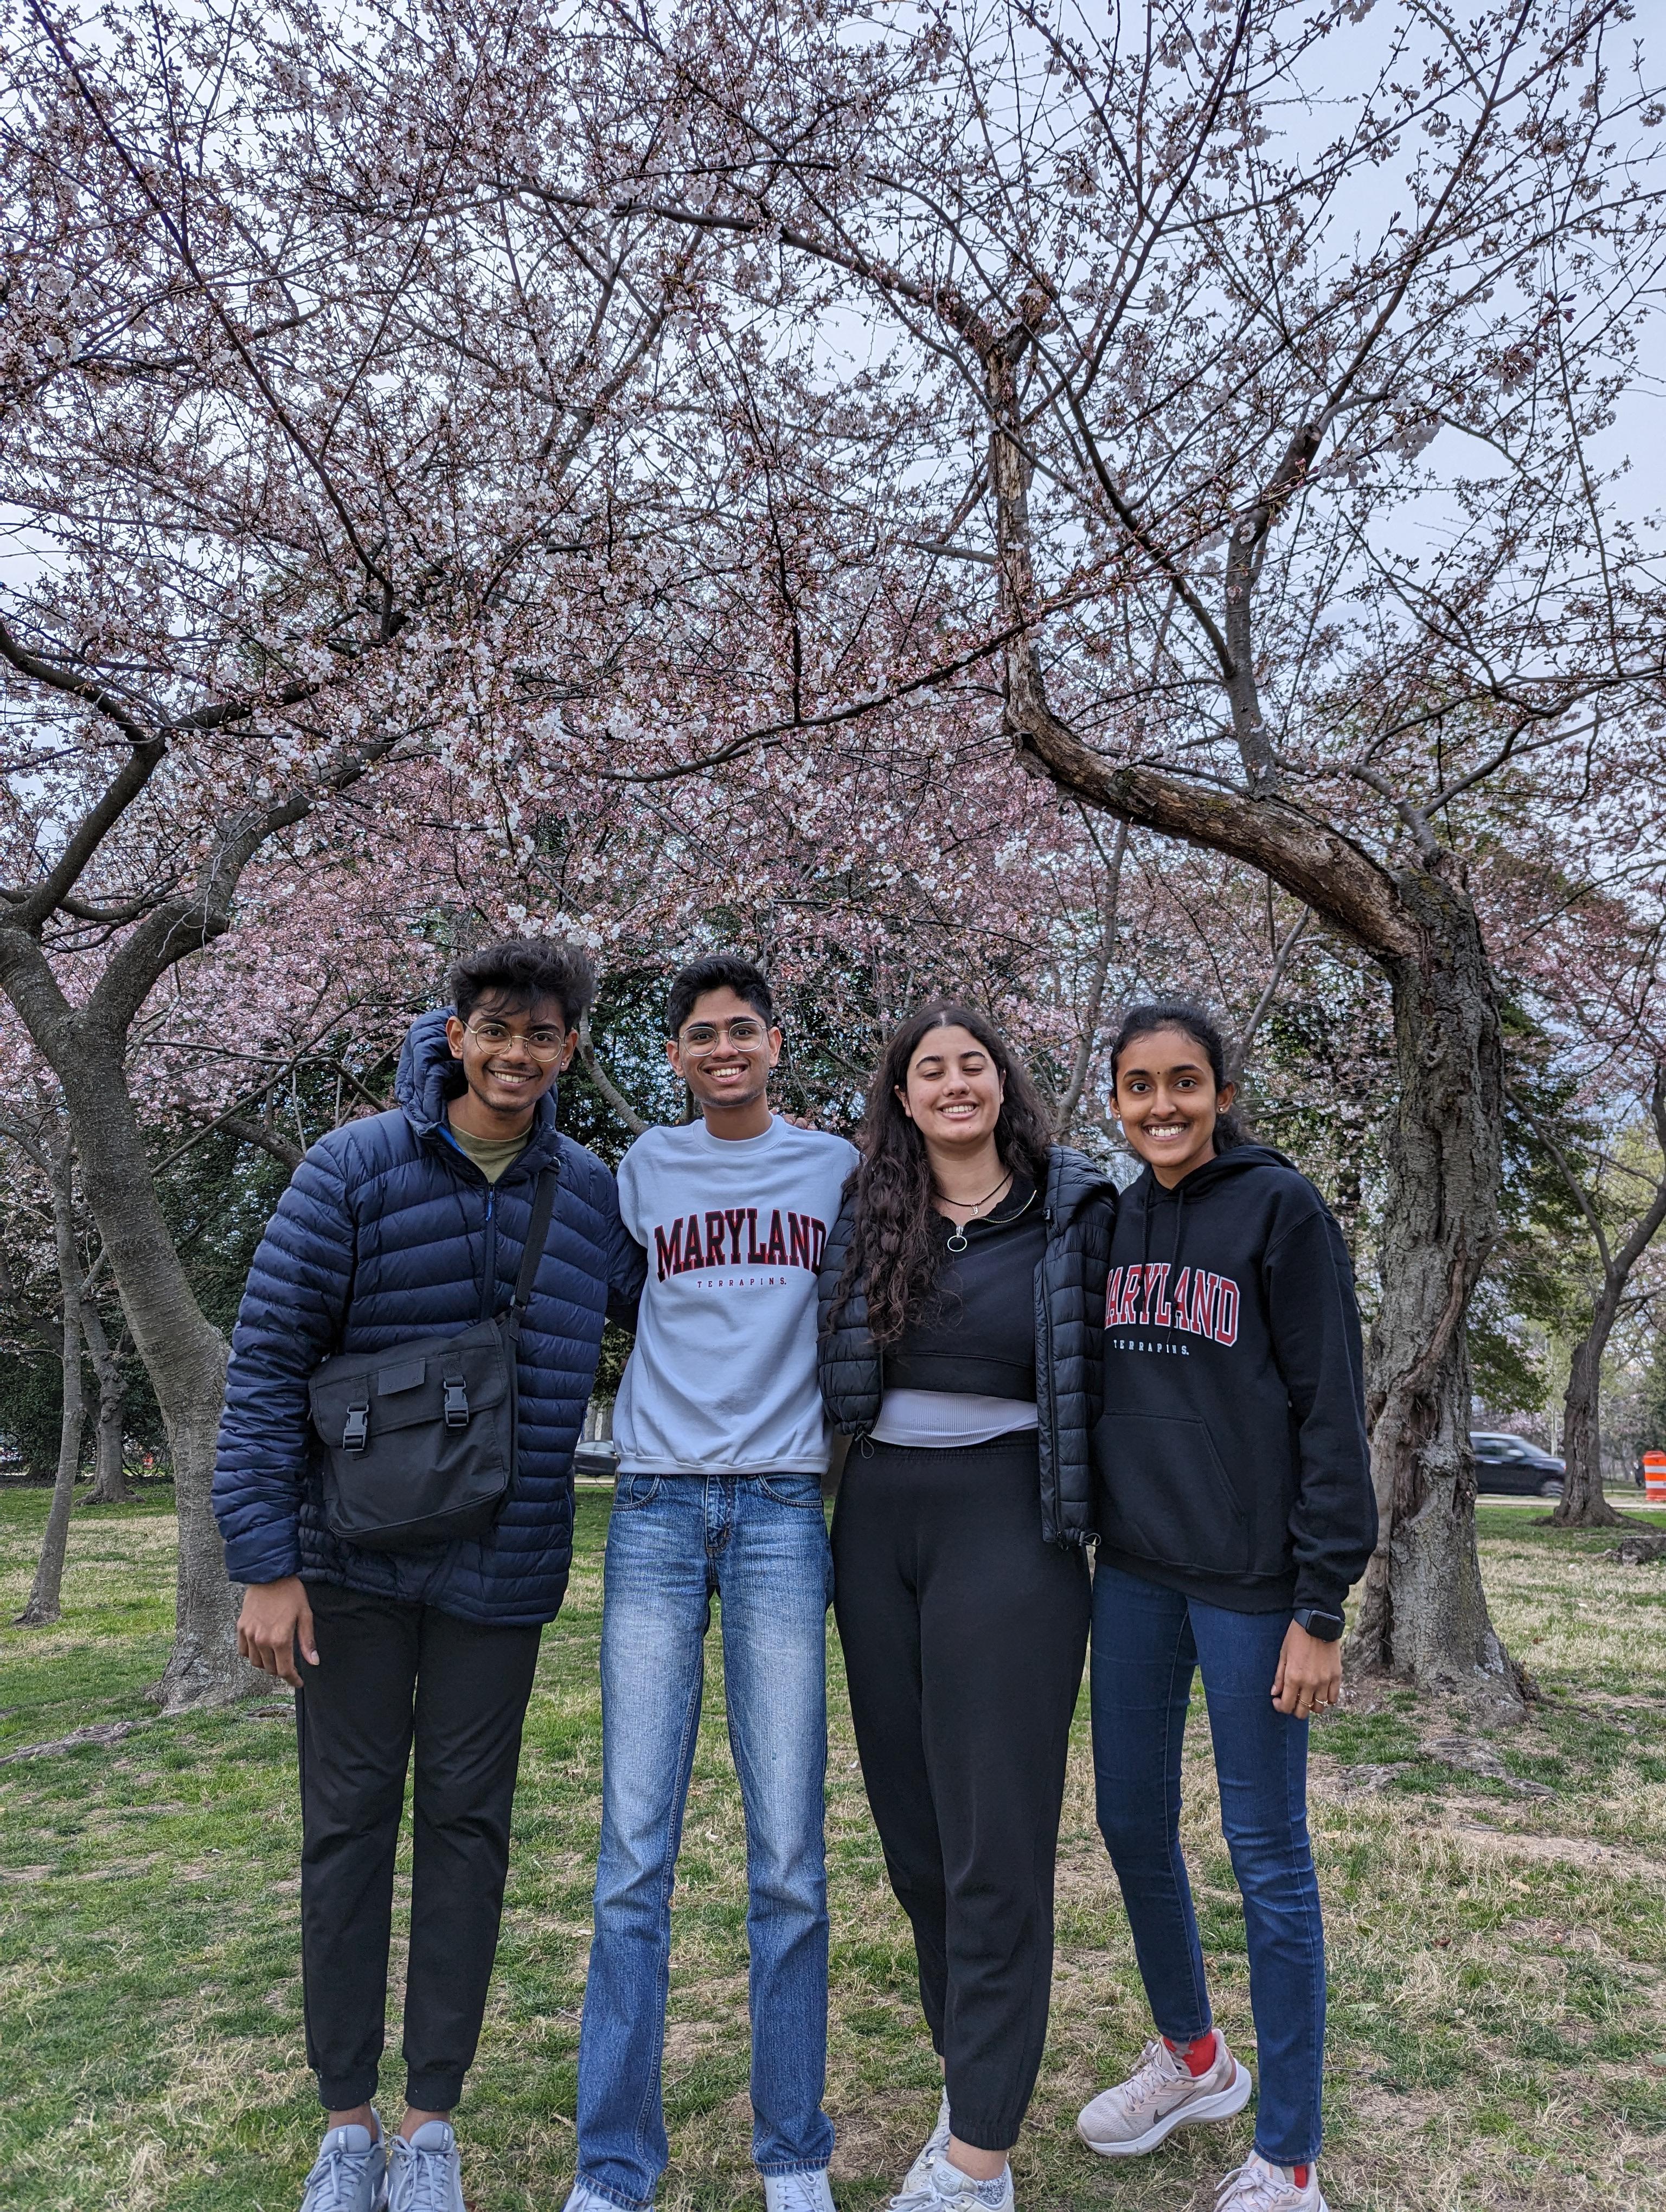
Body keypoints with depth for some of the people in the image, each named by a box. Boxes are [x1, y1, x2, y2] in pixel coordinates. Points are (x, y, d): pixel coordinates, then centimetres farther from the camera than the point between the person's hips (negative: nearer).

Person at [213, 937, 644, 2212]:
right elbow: (266, 1361, -8)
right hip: (351, 1564, -1)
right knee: (350, 1818, 9)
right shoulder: (355, 1169, -8)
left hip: (504, 1568, 2)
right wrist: (263, 1561, -11)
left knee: (468, 1821, 9)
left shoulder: (596, 1194, 0)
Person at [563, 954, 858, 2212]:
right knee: (635, 1852, 1)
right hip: (658, 1506, 1)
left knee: (790, 1858, 1)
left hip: (783, 1507, 0)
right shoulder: (645, 1169, 11)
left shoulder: (835, 1167, 11)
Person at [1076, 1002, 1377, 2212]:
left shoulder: (1281, 1207, -9)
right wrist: (1090, 1535, 13)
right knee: (1132, 1823, 15)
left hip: (1250, 1579, -6)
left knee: (1267, 1854, 3)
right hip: (1134, 1572, 6)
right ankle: (1194, 2056, 39)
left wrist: (1321, 1610, -13)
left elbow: (1333, 1414, -11)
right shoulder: (1117, 1221, 9)